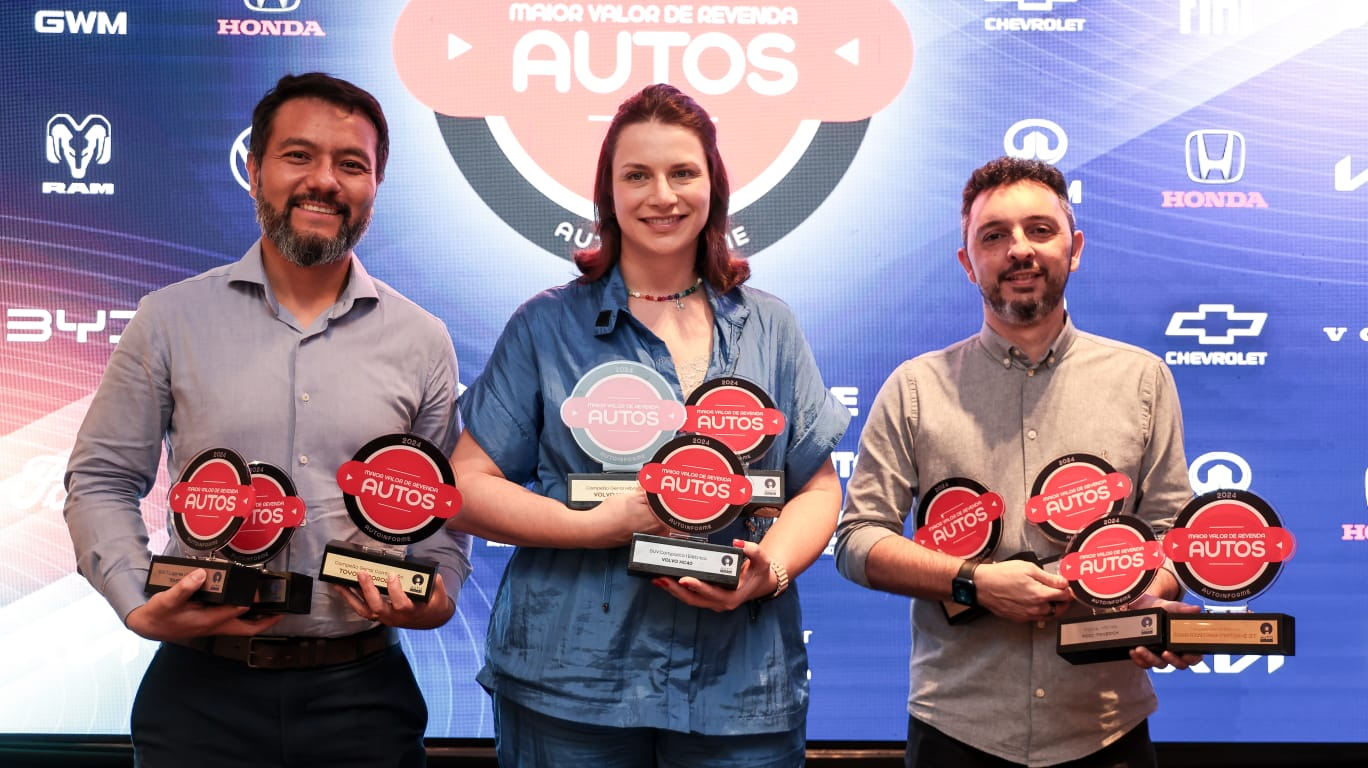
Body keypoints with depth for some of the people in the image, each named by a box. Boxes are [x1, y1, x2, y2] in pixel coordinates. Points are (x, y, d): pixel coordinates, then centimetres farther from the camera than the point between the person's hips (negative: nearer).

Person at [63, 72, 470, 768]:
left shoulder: (422, 341, 4)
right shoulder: (171, 319, 1)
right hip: (202, 690, -1)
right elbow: (102, 482, 5)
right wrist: (139, 605, -9)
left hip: (362, 691, 1)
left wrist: (437, 595, -9)